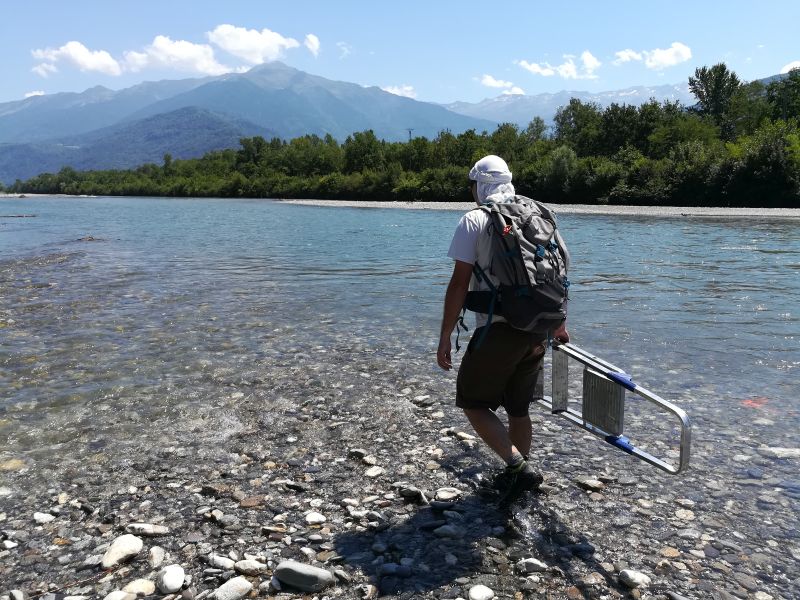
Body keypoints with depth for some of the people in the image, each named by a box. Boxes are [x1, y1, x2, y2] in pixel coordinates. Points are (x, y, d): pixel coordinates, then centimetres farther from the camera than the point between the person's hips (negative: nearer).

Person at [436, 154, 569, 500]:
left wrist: (445, 338, -7)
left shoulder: (474, 220, -4)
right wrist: (559, 325, 29)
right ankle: (519, 473, 28)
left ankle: (519, 466, -4)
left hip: (499, 329, -7)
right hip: (538, 330, 7)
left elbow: (460, 283, -11)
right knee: (518, 407, 19)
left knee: (473, 403, 6)